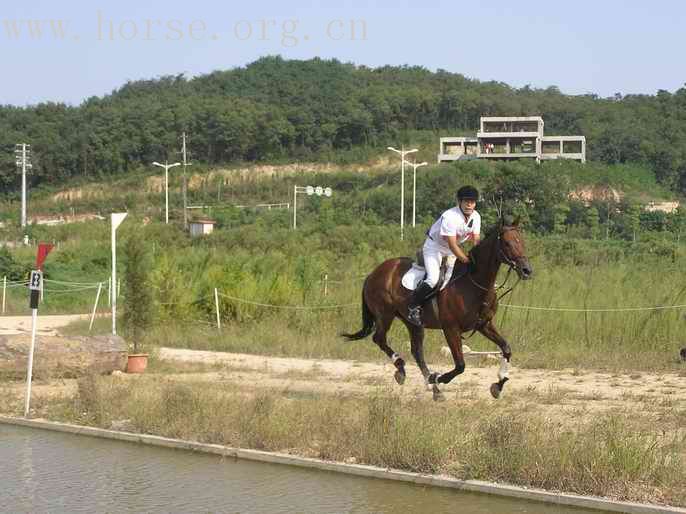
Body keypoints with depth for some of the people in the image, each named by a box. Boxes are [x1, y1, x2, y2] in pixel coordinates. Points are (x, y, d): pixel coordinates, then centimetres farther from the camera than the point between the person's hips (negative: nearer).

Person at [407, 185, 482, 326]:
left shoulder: (476, 217, -10)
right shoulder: (449, 217, -33)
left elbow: (476, 241, -7)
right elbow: (452, 246, -33)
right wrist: (468, 261, -37)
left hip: (454, 248, 8)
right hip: (434, 246, -8)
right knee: (433, 279, -25)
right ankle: (413, 307, -9)